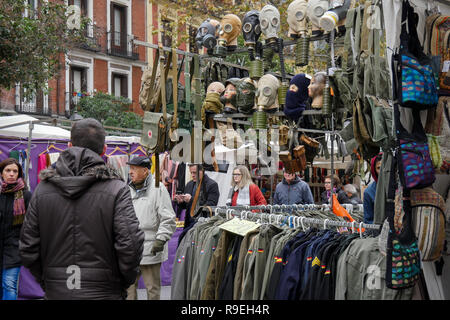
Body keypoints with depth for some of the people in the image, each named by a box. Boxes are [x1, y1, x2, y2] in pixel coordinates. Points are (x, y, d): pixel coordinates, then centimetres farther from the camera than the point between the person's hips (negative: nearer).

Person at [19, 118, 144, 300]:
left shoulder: (42, 190, 0)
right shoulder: (117, 190, -10)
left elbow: (28, 249, 3)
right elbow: (130, 246, -14)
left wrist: (45, 282, 15)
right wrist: (124, 284, 2)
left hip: (56, 293, 3)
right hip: (104, 293, -3)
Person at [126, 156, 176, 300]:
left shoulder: (158, 189, -5)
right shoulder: (129, 190, 13)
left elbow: (168, 219, -8)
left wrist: (161, 239, -16)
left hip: (150, 249, -5)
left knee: (153, 288, 6)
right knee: (128, 287, 10)